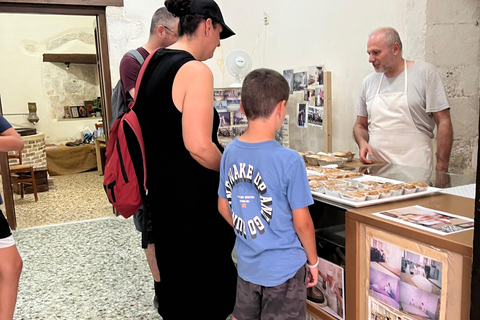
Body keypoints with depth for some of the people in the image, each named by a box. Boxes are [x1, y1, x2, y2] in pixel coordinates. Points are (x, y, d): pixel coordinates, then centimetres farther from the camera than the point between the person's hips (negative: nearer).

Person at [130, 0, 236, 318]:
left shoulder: (153, 62, 8)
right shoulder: (196, 71, -19)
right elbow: (199, 146, -26)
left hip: (160, 190, 9)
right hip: (192, 199, -9)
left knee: (173, 271, 23)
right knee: (206, 282, 6)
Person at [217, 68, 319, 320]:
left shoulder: (230, 152, -7)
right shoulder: (289, 160, -23)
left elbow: (223, 207, 3)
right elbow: (302, 222, -16)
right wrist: (313, 261, 1)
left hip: (246, 264, 5)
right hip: (284, 268, -4)